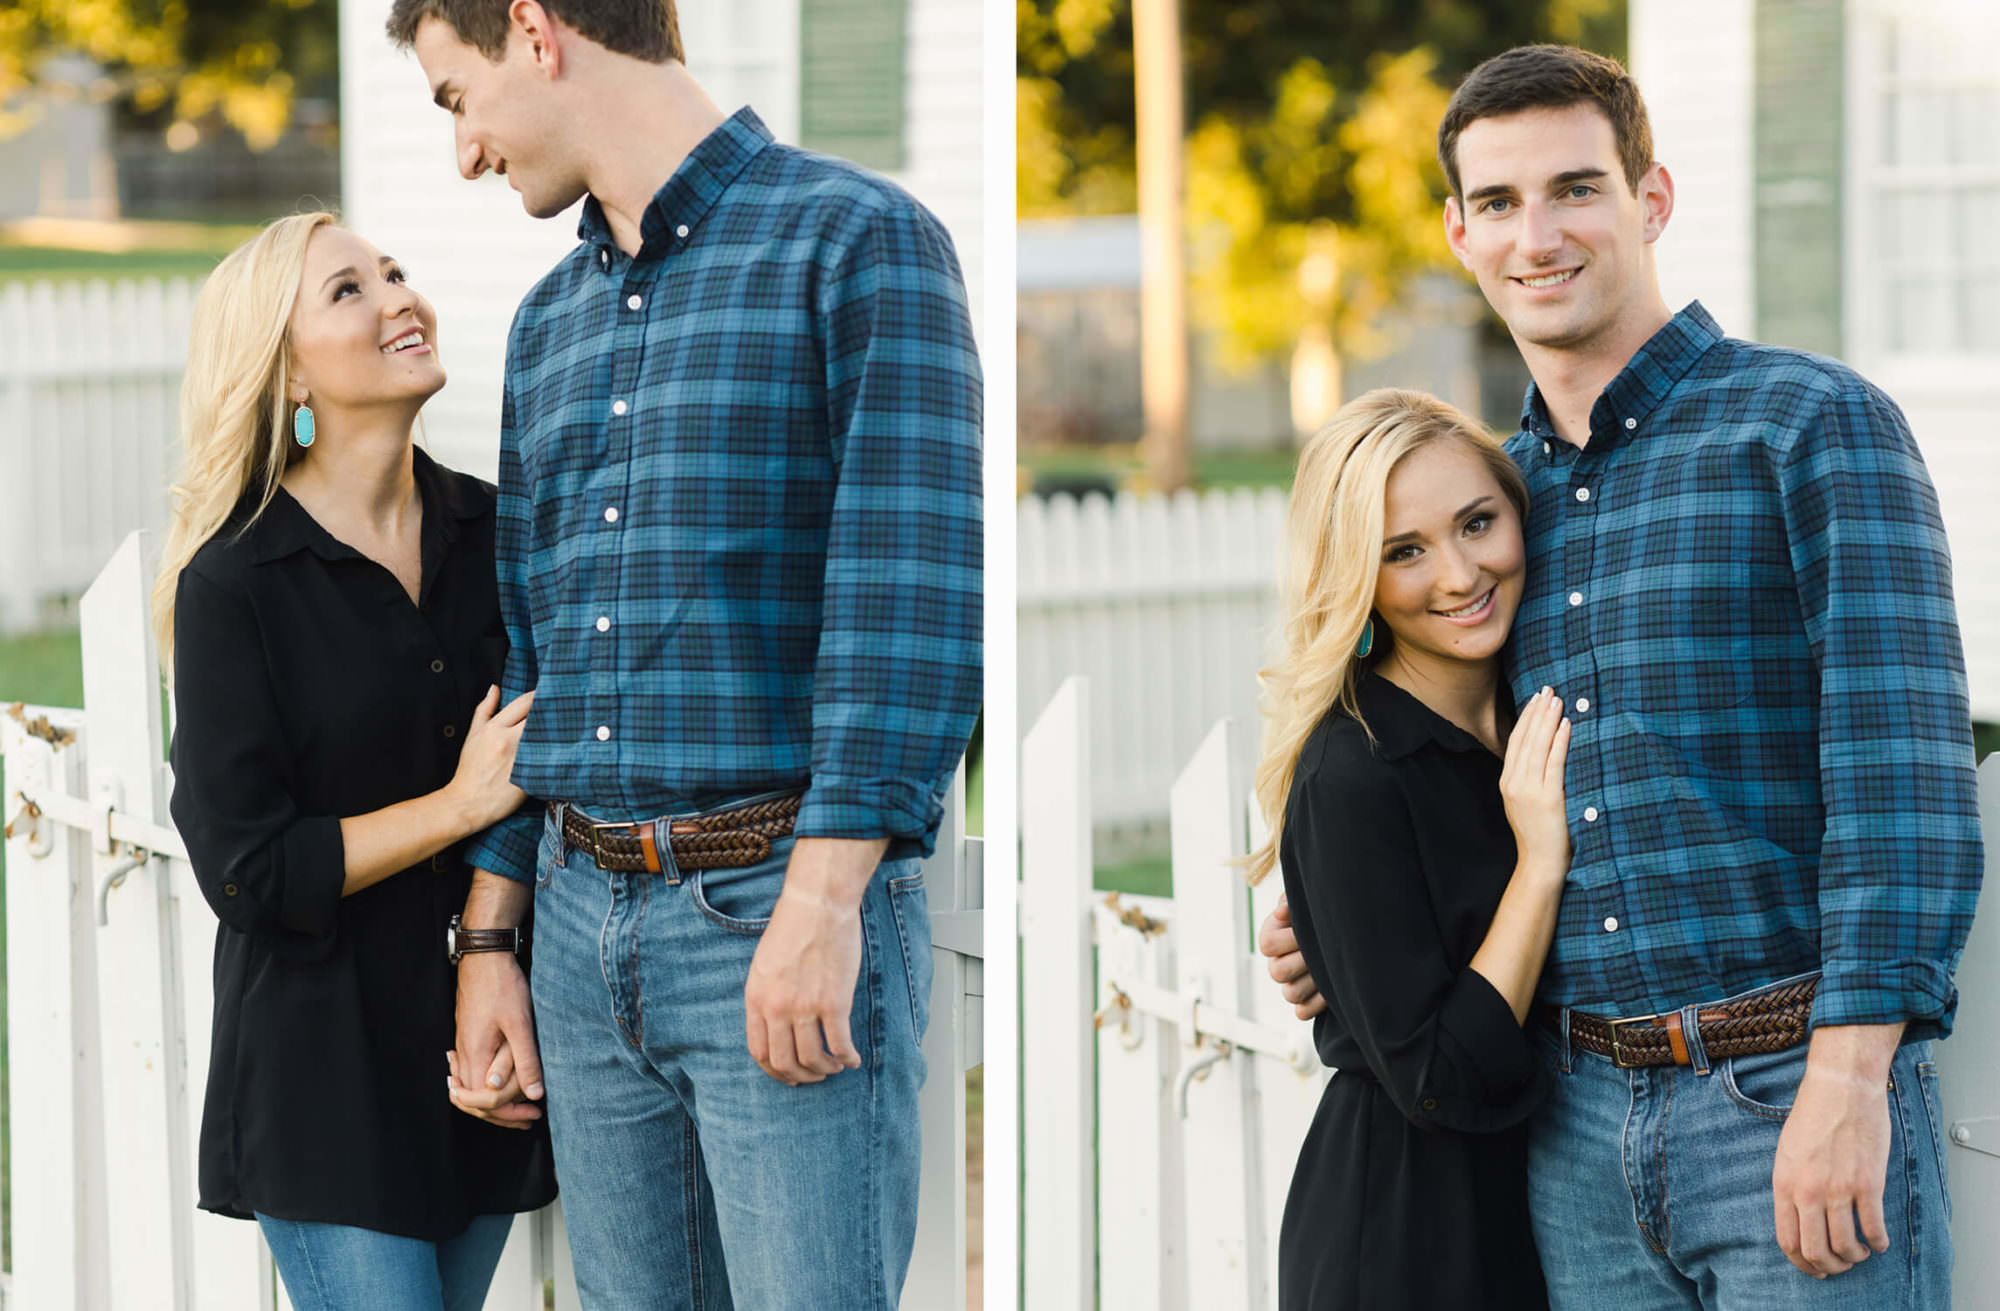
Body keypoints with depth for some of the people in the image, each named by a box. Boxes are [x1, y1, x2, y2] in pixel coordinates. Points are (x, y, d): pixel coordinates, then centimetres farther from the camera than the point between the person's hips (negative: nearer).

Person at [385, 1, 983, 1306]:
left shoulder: (860, 241, -6)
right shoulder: (550, 323, 17)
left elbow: (915, 595, -14)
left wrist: (822, 900, -21)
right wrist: (489, 941, 15)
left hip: (789, 915, -7)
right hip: (588, 923, 7)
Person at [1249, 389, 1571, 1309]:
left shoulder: (1530, 726, 1)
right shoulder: (1352, 777, -20)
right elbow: (1438, 1083, -22)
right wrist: (1542, 860, -23)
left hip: (1531, 1193, 7)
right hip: (1405, 1237, -7)